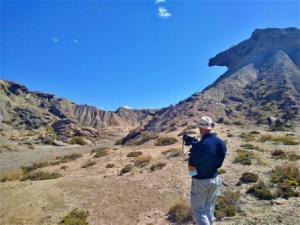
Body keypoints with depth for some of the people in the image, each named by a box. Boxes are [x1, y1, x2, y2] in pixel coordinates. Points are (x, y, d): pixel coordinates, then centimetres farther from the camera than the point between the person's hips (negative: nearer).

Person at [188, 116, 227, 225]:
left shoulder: (198, 146, -28)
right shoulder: (221, 143, -6)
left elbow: (191, 169, -19)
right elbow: (219, 163, 8)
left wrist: (192, 155, -3)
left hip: (200, 182, -6)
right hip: (215, 179, 7)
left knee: (198, 210, 11)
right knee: (209, 209, 23)